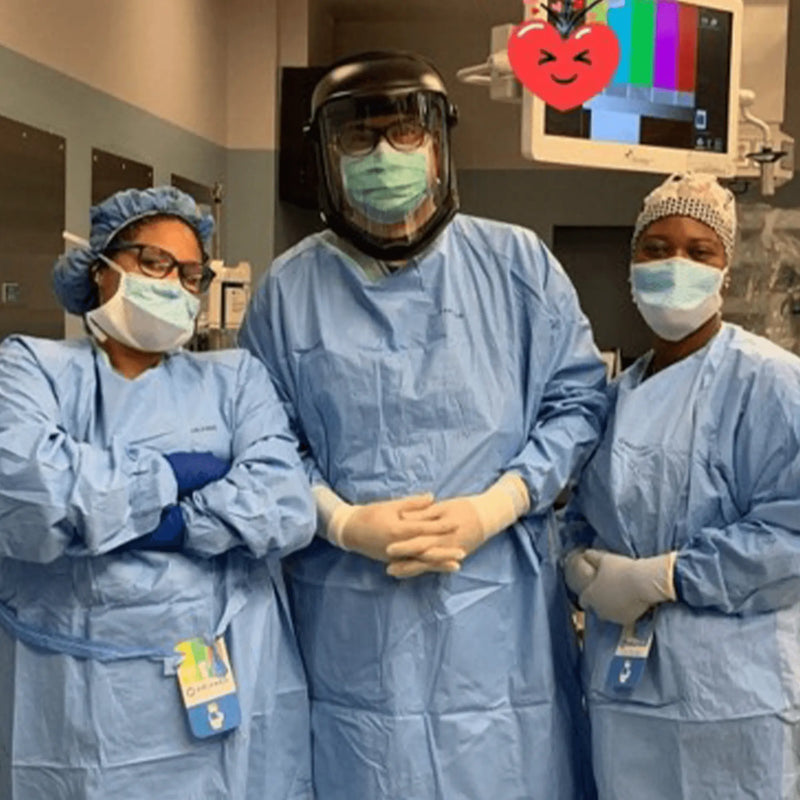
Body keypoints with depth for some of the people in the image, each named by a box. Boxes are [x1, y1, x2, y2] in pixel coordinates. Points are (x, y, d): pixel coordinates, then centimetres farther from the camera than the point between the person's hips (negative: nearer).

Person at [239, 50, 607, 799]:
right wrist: (343, 523, -11)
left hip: (498, 604, 0)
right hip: (350, 613, 0)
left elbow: (577, 400, 3)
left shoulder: (519, 263, 0)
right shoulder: (289, 287, 1)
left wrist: (494, 508, -10)